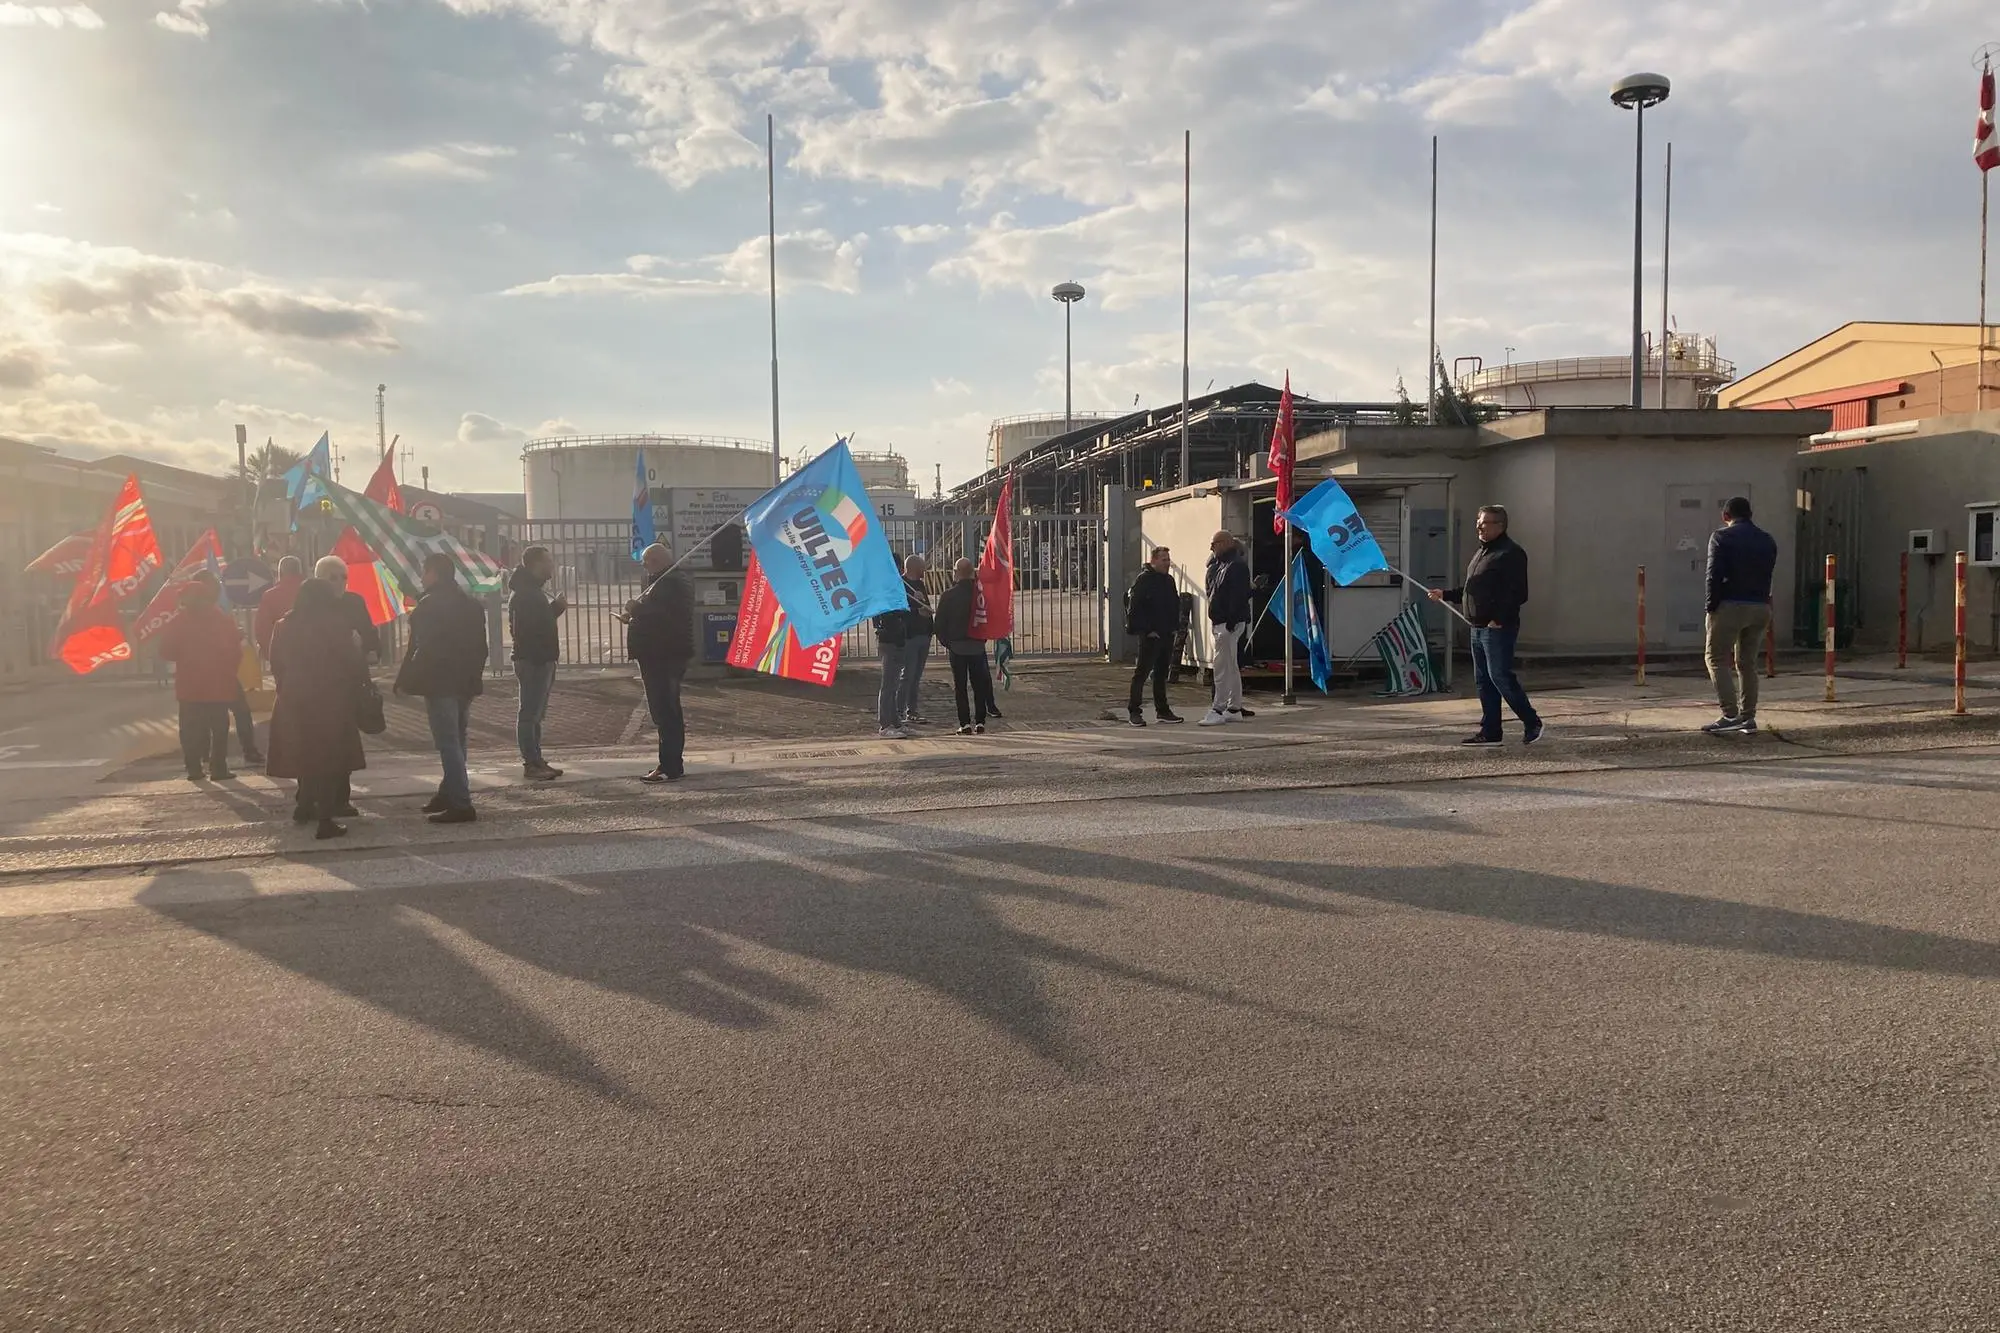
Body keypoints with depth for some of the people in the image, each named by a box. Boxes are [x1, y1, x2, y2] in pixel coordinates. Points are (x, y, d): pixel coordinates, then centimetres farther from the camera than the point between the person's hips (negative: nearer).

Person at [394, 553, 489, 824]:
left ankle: (461, 804, -12)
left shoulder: (429, 605, -13)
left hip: (439, 684, -9)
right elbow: (480, 648, 17)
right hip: (465, 684, 9)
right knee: (456, 742, 18)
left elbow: (421, 649, -18)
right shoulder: (471, 604, 13)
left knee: (448, 744, -9)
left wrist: (404, 682, -10)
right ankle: (449, 793, 30)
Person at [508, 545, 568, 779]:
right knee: (529, 713, -7)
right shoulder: (523, 593, -16)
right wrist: (557, 606, -18)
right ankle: (531, 764, -5)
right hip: (532, 660, -11)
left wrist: (556, 606, 7)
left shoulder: (534, 590, 19)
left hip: (541, 659, 11)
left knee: (535, 713, 14)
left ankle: (536, 761, 19)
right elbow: (528, 627, -24)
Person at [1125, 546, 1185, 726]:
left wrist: (1174, 626, 11)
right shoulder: (1143, 580, -9)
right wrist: (1147, 630, -17)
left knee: (1161, 673, 13)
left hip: (1167, 635, 8)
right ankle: (1134, 711, -2)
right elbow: (1134, 609, -15)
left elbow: (1176, 605, 23)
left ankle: (1163, 710, 19)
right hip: (1150, 636, -8)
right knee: (1142, 672, -6)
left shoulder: (1169, 580, 15)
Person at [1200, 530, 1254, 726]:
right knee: (1231, 667, 13)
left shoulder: (1237, 565, -13)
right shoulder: (1218, 565, 17)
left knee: (1221, 666, -10)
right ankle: (1234, 708, 20)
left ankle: (1218, 710, -9)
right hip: (1219, 622, 10)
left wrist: (1231, 619, -24)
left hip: (1229, 623, -10)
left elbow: (1239, 595, -20)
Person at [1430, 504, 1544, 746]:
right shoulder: (1482, 552, 19)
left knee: (1500, 677, -10)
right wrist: (1445, 594, 19)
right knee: (1483, 680, 10)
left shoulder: (1511, 553, -12)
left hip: (1498, 629, -10)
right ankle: (1490, 731, 14)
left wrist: (1499, 619, -23)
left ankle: (1533, 724, 0)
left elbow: (1518, 594, -19)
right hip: (1478, 627, 10)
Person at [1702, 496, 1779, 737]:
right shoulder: (1768, 540, 15)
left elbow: (1714, 575, -11)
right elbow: (1767, 576, 12)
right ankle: (1748, 718, 10)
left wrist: (1712, 607, -8)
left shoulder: (1722, 537, -4)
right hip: (1760, 607, 6)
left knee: (1717, 658, -1)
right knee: (1747, 662, 12)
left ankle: (1730, 715, -13)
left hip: (1730, 606, -6)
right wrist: (1761, 601, 13)